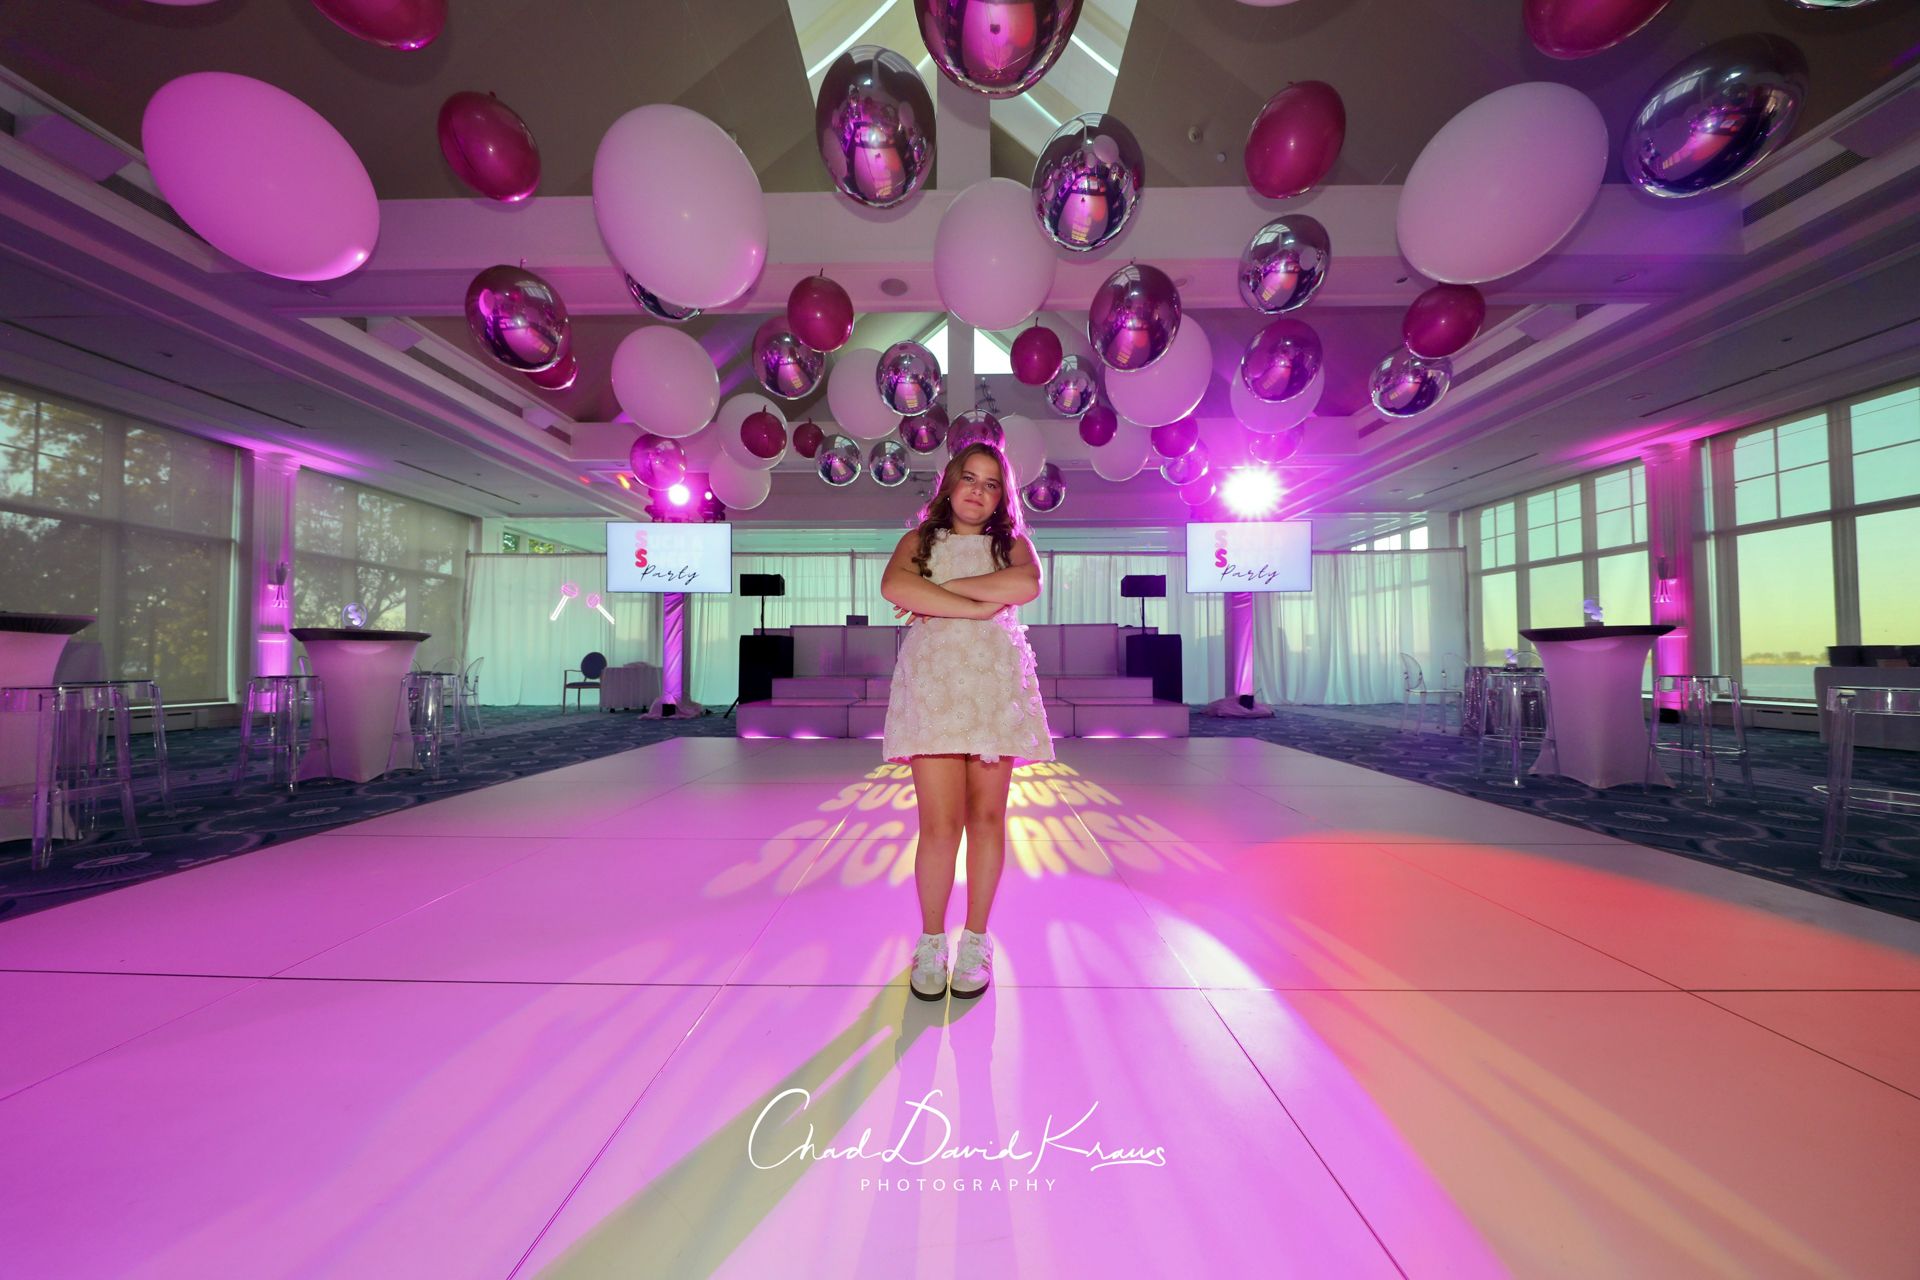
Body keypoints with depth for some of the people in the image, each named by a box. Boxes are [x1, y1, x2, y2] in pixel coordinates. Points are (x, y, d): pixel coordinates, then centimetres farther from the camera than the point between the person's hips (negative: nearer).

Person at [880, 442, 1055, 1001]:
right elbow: (894, 586, -8)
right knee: (940, 823, -5)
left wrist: (942, 587, -8)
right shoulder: (919, 540, 16)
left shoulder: (1012, 543, 17)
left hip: (996, 683, 1)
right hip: (933, 682, -1)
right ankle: (931, 940, 14)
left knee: (986, 817, 5)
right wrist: (979, 606, -11)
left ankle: (975, 940, 21)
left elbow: (1028, 584, -9)